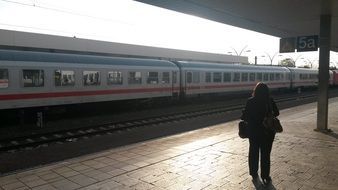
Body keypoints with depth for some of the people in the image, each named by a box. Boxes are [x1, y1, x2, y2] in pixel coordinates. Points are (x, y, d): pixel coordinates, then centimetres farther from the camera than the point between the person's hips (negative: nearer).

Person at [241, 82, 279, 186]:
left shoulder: (250, 101, -12)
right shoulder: (270, 101, -9)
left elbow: (244, 116, -12)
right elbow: (276, 113, -1)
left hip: (253, 131, 0)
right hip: (268, 131, 0)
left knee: (253, 152, 15)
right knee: (265, 154, 9)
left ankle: (254, 174, 26)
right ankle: (265, 177, 13)